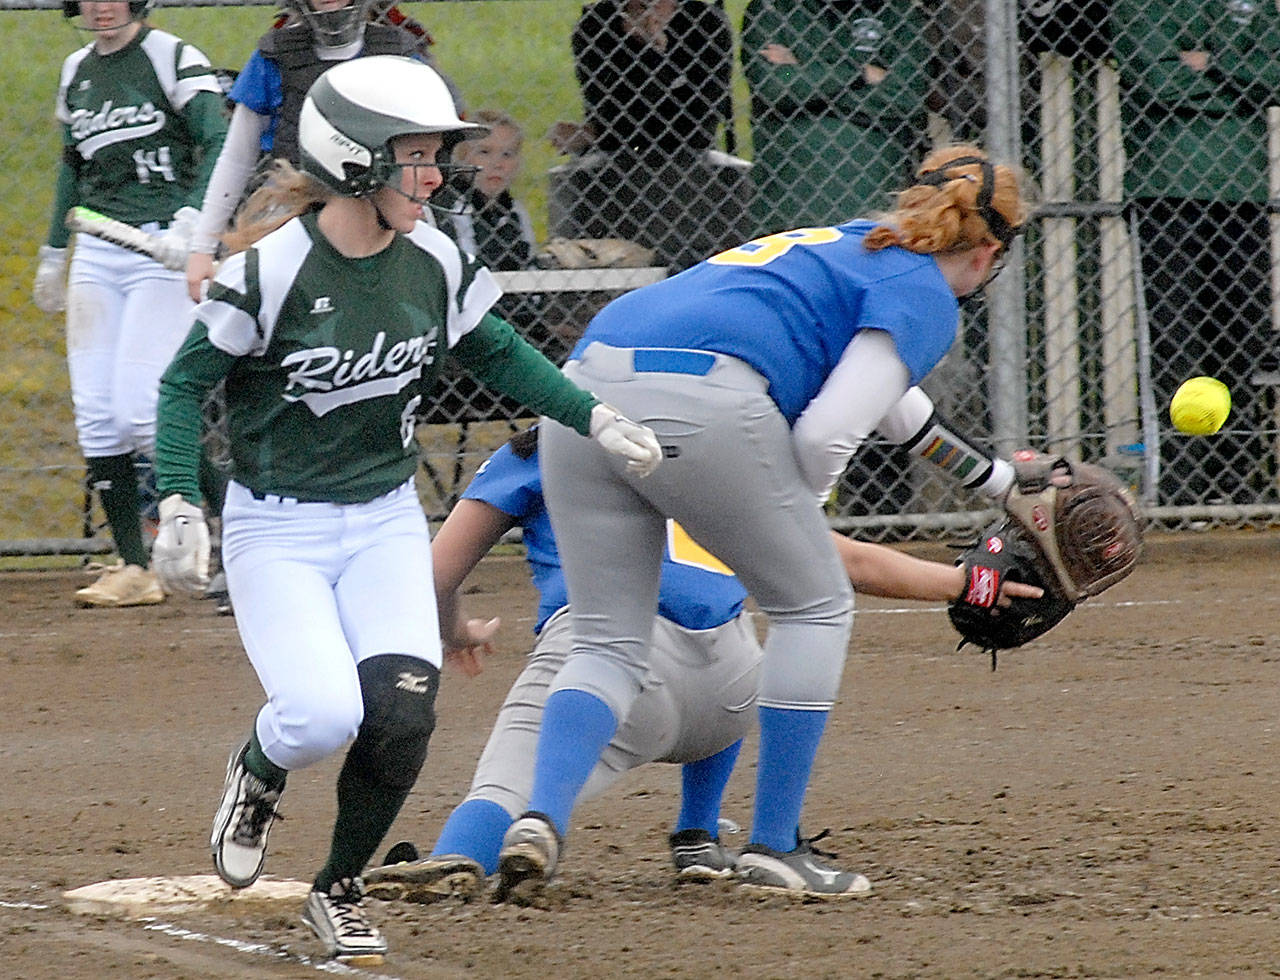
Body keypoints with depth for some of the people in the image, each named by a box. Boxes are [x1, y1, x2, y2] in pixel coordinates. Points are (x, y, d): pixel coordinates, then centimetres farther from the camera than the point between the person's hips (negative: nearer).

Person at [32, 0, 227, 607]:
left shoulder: (174, 60, -6)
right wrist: (53, 252, 28)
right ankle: (134, 568, 2)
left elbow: (218, 147, -14)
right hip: (95, 254, 7)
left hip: (162, 248, -7)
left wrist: (191, 221, -28)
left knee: (141, 407, -16)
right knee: (95, 414, -1)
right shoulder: (77, 72, 14)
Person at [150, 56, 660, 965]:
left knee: (401, 712, -15)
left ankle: (339, 890, 11)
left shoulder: (435, 263, -3)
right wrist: (179, 505, -18)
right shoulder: (272, 268, -19)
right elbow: (187, 381, -9)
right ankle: (257, 773, 16)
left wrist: (595, 415, 3)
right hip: (277, 530, -4)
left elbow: (497, 354, 14)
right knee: (324, 714, -23)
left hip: (386, 522, 4)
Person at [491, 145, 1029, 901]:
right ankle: (775, 848, 13)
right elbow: (828, 433, -5)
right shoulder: (926, 296, 9)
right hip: (702, 405, -7)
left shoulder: (844, 243, 35)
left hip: (582, 392, 7)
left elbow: (895, 402, 52)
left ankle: (543, 819, -11)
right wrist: (794, 518, 15)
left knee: (609, 645, 13)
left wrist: (995, 479, 66)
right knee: (815, 607, 14)